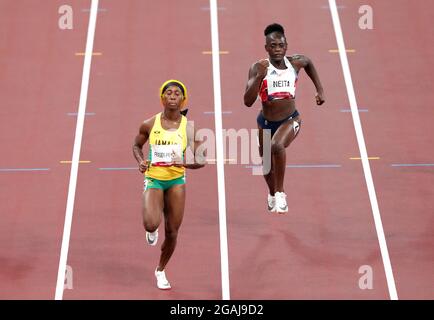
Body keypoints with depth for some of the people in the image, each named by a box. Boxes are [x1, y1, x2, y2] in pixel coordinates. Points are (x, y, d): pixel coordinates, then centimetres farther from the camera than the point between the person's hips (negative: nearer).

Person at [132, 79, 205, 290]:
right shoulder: (150, 125, -5)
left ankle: (161, 270, 32)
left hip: (176, 180, 1)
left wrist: (189, 162, -25)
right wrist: (140, 161, -9)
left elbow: (201, 160, -3)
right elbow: (136, 146, 12)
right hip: (153, 179, -1)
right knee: (151, 224, -25)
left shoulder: (189, 128, -5)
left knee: (172, 232, 6)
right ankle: (152, 231, 16)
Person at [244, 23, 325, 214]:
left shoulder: (295, 63, -11)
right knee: (267, 166, 18)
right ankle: (272, 195, 51)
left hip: (290, 120, -1)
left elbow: (309, 63, 15)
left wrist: (319, 89, 13)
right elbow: (248, 102, -25)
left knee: (277, 145, -33)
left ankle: (280, 193, -17)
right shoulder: (258, 68, -18)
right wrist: (259, 76, -36)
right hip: (266, 122, 1)